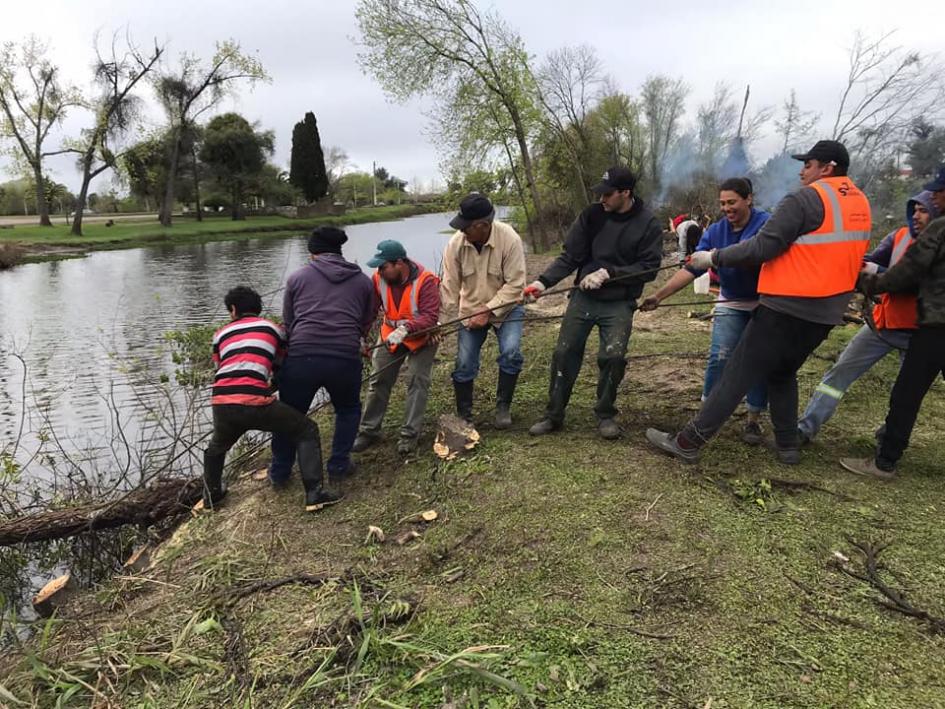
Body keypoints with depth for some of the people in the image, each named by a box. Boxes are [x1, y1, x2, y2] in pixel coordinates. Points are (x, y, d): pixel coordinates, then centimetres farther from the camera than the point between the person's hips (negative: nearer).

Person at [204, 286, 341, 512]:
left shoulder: (221, 334, 23)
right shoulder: (273, 329, 19)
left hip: (221, 403, 4)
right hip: (255, 402, -3)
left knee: (217, 446, 35)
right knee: (307, 431, 12)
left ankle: (211, 494, 45)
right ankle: (314, 493, 2)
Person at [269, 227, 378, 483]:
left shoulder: (297, 277, 15)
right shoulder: (363, 281, 17)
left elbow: (287, 322, 18)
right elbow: (367, 323, 20)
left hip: (301, 356, 0)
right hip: (346, 358, 1)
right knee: (348, 410, 27)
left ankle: (279, 471, 31)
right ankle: (338, 465, 25)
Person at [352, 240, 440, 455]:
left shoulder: (425, 281, -27)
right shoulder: (379, 278, -14)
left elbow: (430, 317, -33)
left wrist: (406, 329, -47)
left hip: (420, 337, -4)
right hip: (390, 335, 4)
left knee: (417, 381, -10)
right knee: (378, 380, 4)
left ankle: (409, 434, -1)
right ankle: (369, 431, 16)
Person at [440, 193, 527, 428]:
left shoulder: (510, 239, -26)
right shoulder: (456, 243, -19)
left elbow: (514, 284, -23)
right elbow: (450, 286, -13)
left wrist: (488, 311, -27)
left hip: (505, 307, -2)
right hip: (470, 311, 2)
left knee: (511, 353, -20)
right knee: (464, 364, 0)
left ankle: (503, 406, 2)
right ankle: (463, 415, 19)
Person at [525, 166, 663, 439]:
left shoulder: (648, 224, -6)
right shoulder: (592, 215, -2)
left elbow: (649, 268, -8)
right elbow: (570, 256, -2)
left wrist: (608, 273, -18)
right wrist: (544, 282, -15)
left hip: (619, 303, -2)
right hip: (584, 297, 2)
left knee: (613, 356, -13)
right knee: (564, 353, 0)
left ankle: (605, 415, 12)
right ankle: (554, 415, 15)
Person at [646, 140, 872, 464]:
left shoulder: (804, 200, -12)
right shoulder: (860, 203, 12)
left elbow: (761, 247, -17)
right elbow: (842, 255, 19)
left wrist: (714, 258, -8)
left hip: (787, 308, -8)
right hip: (827, 313, 8)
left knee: (737, 375, -6)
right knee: (783, 373, 24)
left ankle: (688, 442, -2)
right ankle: (787, 444, 25)